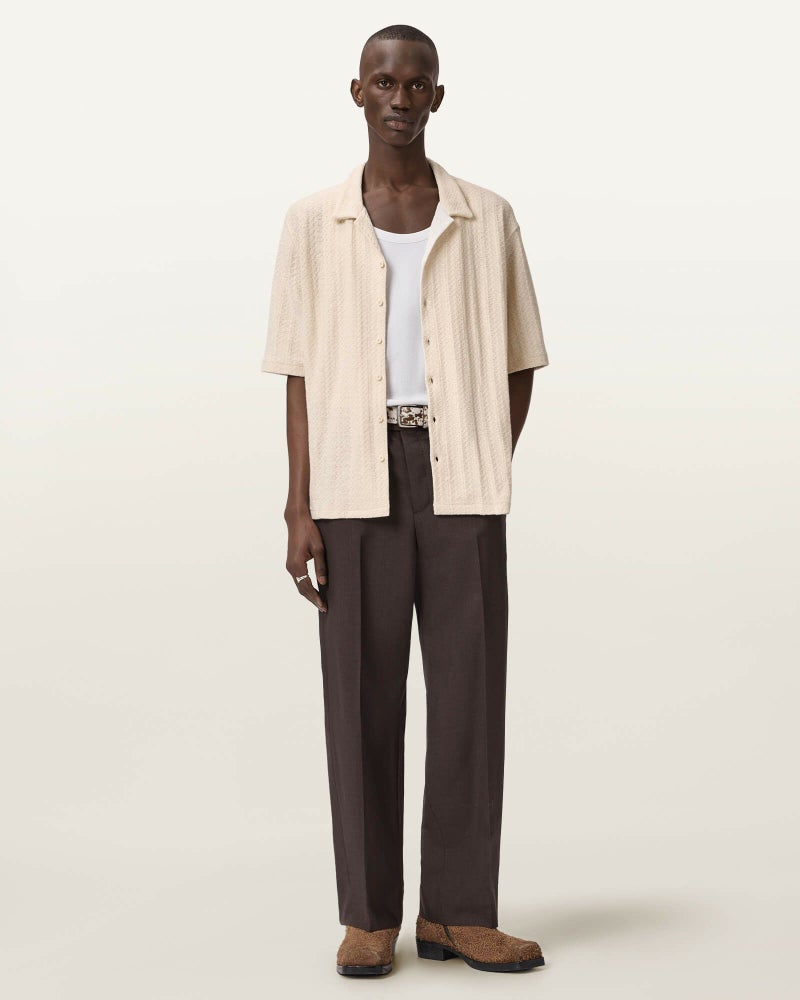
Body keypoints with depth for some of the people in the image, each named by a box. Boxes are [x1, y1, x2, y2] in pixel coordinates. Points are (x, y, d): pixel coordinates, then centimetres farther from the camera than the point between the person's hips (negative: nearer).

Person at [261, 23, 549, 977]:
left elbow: (517, 364, 12)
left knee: (470, 689, 0)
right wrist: (299, 512, -4)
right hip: (355, 481, -1)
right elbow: (303, 375, 3)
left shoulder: (488, 218, 7)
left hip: (460, 480, 1)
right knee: (362, 693, 0)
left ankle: (457, 910, 11)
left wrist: (488, 475, 3)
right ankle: (369, 913, 10)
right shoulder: (313, 222, 6)